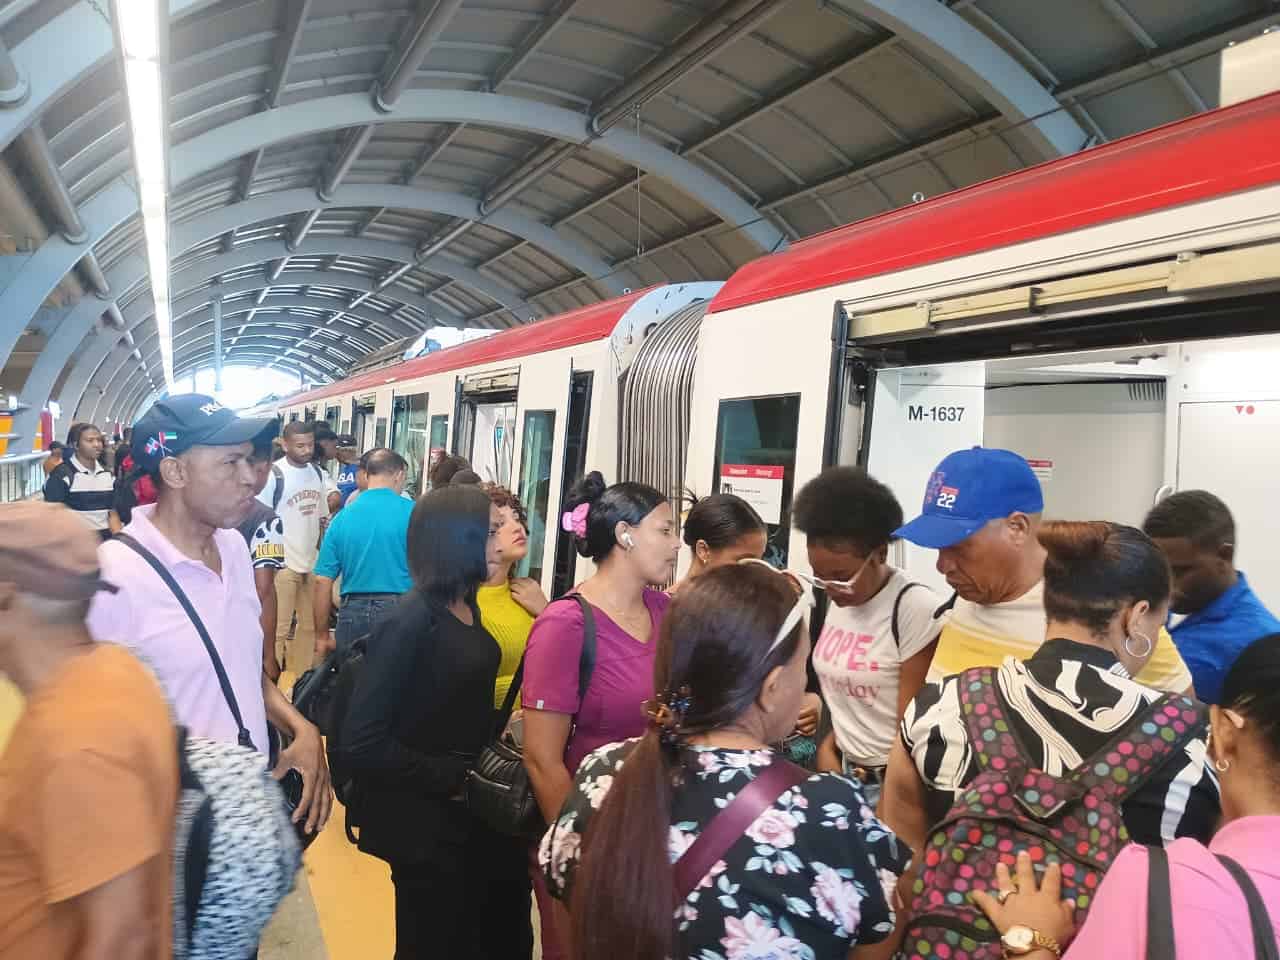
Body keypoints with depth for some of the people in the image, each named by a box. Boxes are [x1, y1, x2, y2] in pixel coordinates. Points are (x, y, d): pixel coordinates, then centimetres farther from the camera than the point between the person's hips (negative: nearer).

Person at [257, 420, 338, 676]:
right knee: (278, 628, -1)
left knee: (310, 626, 14)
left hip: (313, 562, 7)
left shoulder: (318, 473, 7)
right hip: (283, 563, -6)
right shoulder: (273, 475, -12)